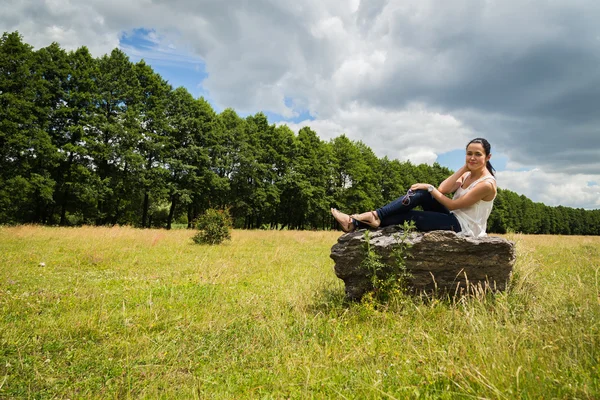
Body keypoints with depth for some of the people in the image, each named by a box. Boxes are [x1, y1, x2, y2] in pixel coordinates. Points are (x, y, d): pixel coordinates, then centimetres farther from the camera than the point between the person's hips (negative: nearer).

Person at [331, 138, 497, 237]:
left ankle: (356, 223, -19)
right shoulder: (467, 174, 9)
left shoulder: (487, 184, -16)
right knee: (420, 193, -14)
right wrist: (465, 167, -10)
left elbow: (452, 205, -17)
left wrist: (430, 188, -14)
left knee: (406, 215, -17)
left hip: (463, 227, -7)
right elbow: (443, 189, -9)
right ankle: (376, 216, -20)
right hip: (455, 218, 7)